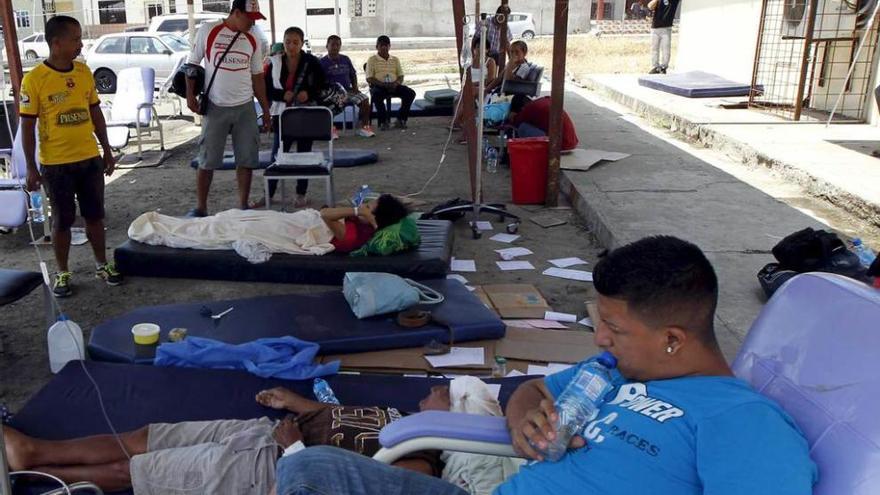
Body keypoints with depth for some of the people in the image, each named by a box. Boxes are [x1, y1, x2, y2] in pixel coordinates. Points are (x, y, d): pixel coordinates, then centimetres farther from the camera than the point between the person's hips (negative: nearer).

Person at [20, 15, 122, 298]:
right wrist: (31, 168, -9)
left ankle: (102, 265, 29)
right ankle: (63, 273, 23)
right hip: (56, 164, -4)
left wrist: (106, 150, 12)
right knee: (62, 220, 8)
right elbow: (27, 127, -9)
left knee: (95, 215, 13)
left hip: (90, 159, 4)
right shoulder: (34, 80, -12)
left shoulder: (84, 71, 2)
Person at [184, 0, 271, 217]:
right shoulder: (208, 31, -3)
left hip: (245, 107, 3)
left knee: (247, 159, 4)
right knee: (207, 160, 2)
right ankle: (200, 207, 13)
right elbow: (192, 64, 2)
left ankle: (243, 206, 15)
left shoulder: (253, 42, 7)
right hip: (215, 107, -3)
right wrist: (190, 94, -7)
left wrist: (266, 110, 11)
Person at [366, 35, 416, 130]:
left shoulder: (395, 59, 17)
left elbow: (400, 76, 14)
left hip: (393, 86, 4)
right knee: (376, 96, -39)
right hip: (378, 86, -3)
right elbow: (369, 79, -3)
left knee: (411, 93, -21)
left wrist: (396, 83, -12)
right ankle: (384, 121, -21)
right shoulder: (372, 60, 5)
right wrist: (383, 84, -19)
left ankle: (401, 119, -10)